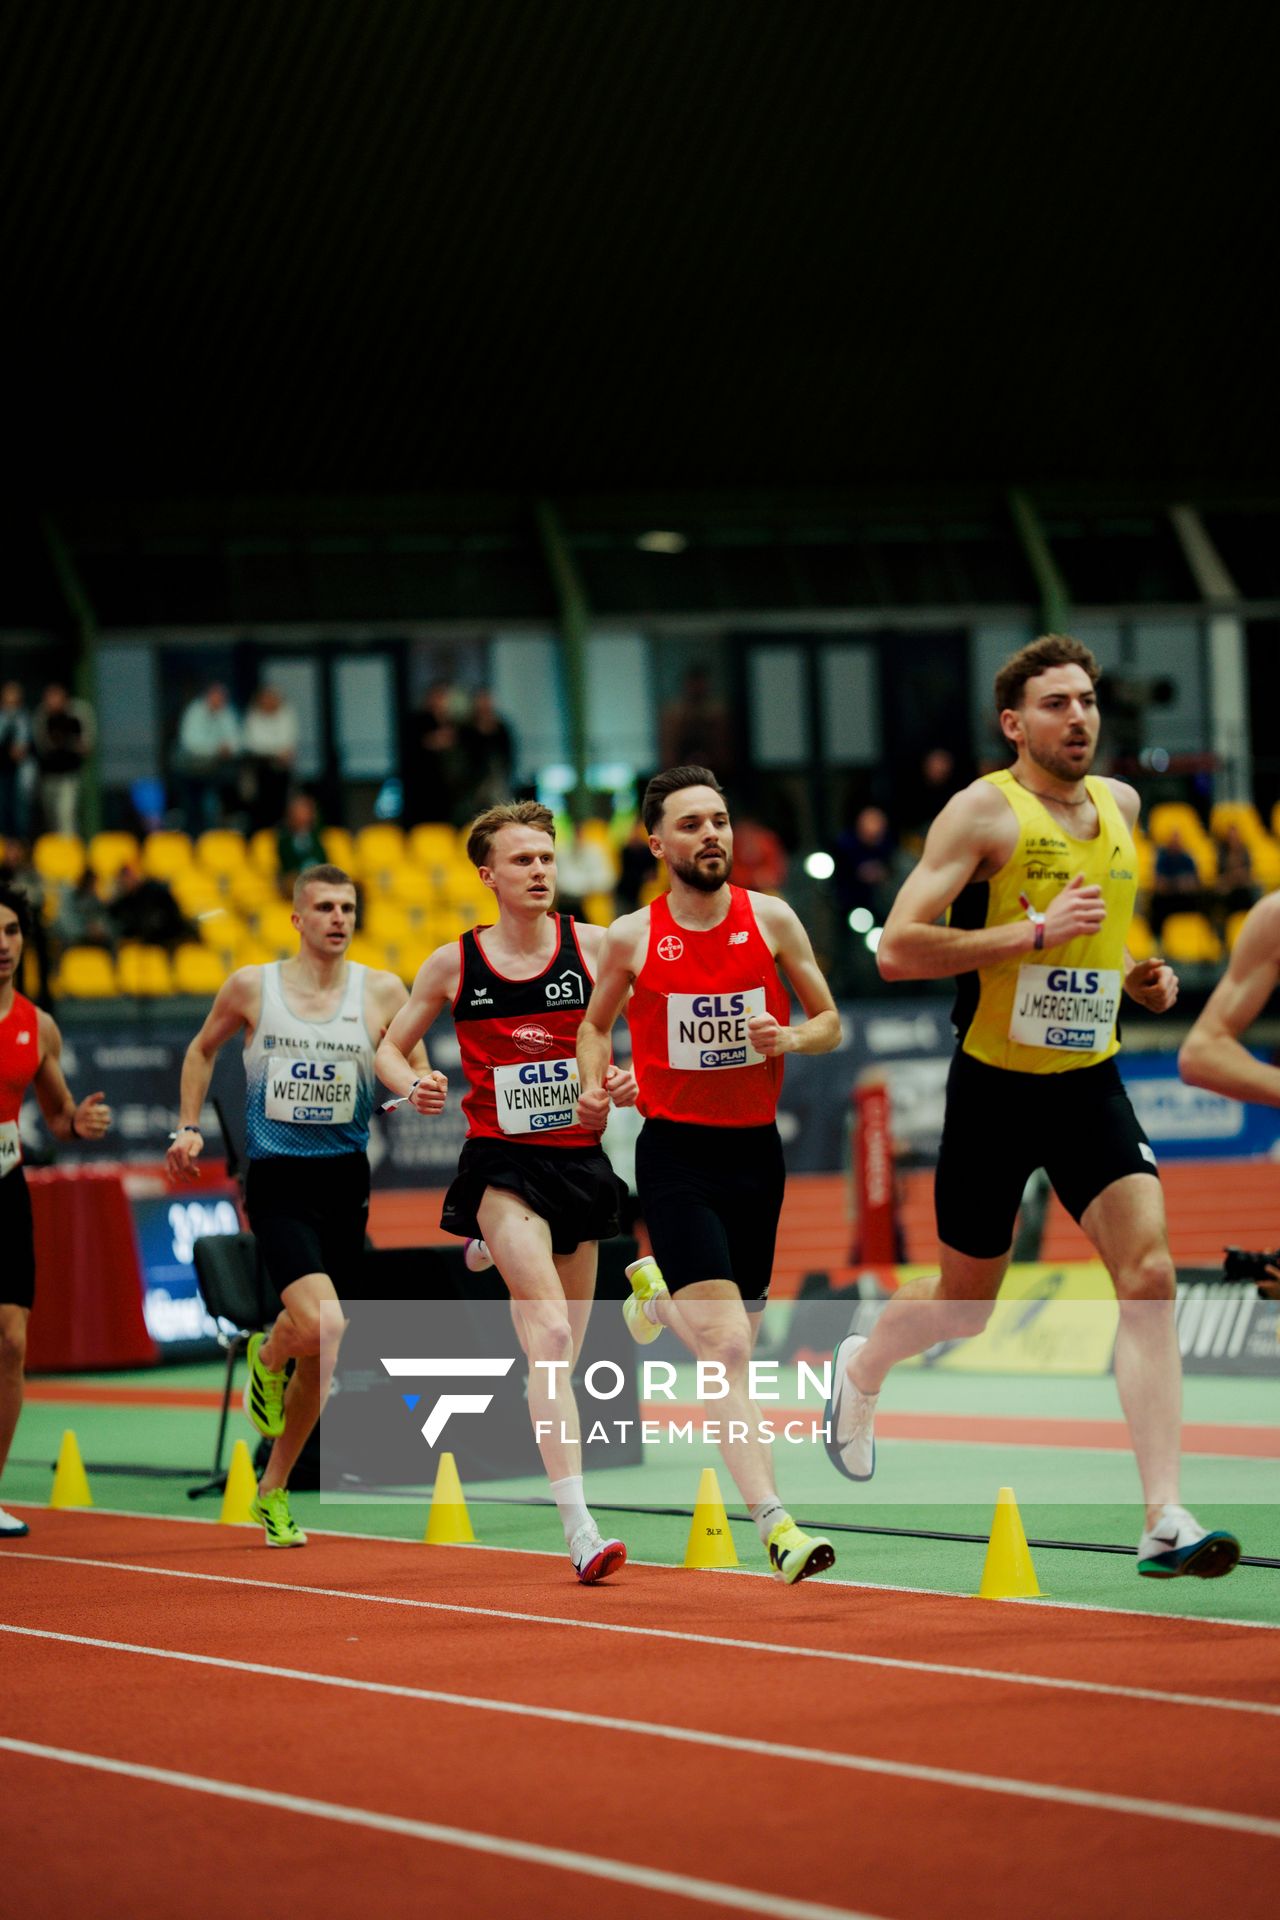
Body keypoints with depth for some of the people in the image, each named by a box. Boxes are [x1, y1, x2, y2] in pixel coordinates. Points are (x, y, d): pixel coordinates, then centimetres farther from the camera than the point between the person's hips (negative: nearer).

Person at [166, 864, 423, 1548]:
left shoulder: (381, 992, 2)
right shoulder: (252, 986, 1)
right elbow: (202, 1049, 19)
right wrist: (189, 1127, 11)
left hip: (345, 1182, 3)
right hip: (277, 1182, -3)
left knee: (319, 1352, 8)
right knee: (323, 1325, -24)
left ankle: (273, 1492, 26)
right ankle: (267, 1356, 13)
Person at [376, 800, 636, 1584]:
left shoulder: (593, 945, 1)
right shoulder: (454, 963, 0)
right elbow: (391, 1045, 13)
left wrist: (629, 1077, -13)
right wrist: (412, 1085, -9)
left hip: (580, 1160, 3)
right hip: (503, 1166, -3)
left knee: (561, 1353, 14)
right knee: (552, 1336, -20)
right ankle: (579, 1528, -26)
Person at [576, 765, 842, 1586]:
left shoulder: (772, 919, 0)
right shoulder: (633, 937, -2)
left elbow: (831, 1023, 8)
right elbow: (597, 1021, 16)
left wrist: (791, 1038, -13)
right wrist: (593, 1086, -3)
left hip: (756, 1148, 3)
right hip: (677, 1153, -3)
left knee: (731, 1337, 15)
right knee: (727, 1349, -15)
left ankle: (657, 1293, 50)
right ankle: (776, 1526, -18)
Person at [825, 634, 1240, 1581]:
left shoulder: (1120, 804, 8)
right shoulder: (984, 811, -12)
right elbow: (898, 949, -20)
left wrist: (1135, 972, 7)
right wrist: (1039, 932, -25)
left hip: (1091, 1083, 4)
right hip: (996, 1085, -4)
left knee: (1149, 1274, -15)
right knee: (965, 1304, 11)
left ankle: (1166, 1521, -18)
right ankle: (860, 1369, 46)